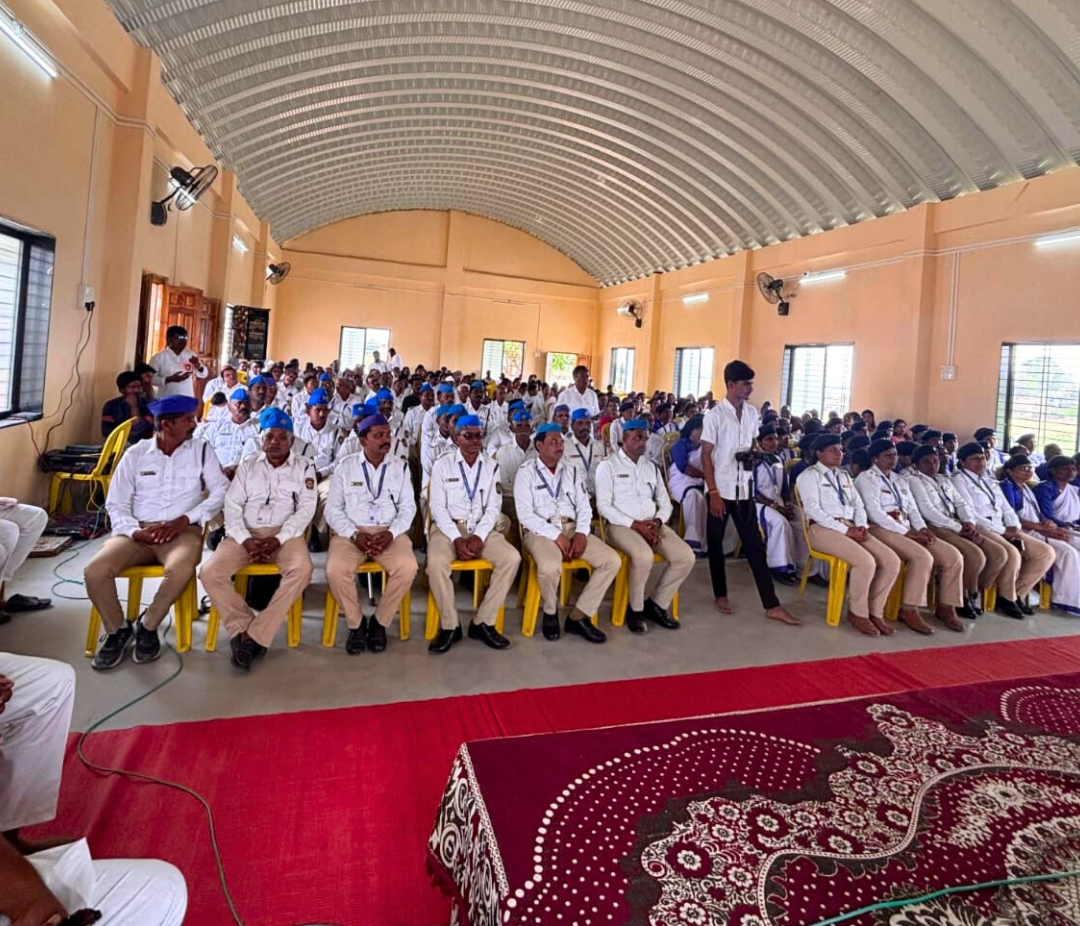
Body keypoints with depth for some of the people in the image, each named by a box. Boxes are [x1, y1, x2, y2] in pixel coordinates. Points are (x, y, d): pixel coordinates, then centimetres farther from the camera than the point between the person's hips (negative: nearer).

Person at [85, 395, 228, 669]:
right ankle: (118, 630, 3)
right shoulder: (135, 454, 8)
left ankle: (148, 626, -7)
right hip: (137, 531, 2)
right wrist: (135, 531, -14)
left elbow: (220, 491, -3)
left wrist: (184, 520, -14)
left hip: (182, 531, -2)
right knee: (94, 571, -24)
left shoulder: (201, 450, 5)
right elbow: (116, 504, 6)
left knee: (180, 569, -35)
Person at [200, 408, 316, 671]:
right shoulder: (247, 466, 14)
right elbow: (232, 506, 5)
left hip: (286, 534, -2)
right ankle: (243, 628, -11)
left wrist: (278, 540, -16)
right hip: (246, 534, 2)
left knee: (301, 569, -33)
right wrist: (246, 540, -13)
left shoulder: (304, 467, 7)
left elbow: (306, 509, -2)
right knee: (210, 572, -23)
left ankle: (254, 636, -26)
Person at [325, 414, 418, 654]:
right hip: (351, 532, 0)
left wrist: (391, 533, -14)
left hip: (390, 532, 1)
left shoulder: (400, 466, 7)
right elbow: (333, 509, 2)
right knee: (336, 570, -29)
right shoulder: (345, 466, 4)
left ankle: (380, 622, -5)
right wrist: (354, 535, -14)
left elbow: (408, 507, 4)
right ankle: (356, 623, -3)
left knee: (407, 567, -28)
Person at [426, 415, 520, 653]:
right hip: (448, 527, -2)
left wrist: (479, 536, -14)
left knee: (512, 558, -23)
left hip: (482, 529, 3)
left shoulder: (491, 466, 8)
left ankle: (483, 622, -12)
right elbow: (438, 507, -5)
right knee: (436, 562, -33)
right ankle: (450, 626, -14)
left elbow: (493, 507, 3)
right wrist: (457, 538, -18)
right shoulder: (442, 464, 1)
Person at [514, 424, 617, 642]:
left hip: (572, 528, 5)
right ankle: (550, 613, -3)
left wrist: (581, 532, -9)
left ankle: (579, 616, -6)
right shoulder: (526, 472, -1)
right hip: (540, 530, -5)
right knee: (550, 566, -37)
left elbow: (584, 506, 11)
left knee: (612, 560, -15)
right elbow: (525, 513, -10)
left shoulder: (572, 471, 15)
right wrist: (556, 535, -17)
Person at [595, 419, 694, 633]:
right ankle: (635, 609, -10)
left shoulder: (652, 467, 17)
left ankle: (656, 604, 2)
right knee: (644, 556, -35)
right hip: (621, 525, -6)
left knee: (686, 556, -16)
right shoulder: (608, 466, -1)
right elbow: (603, 506, -9)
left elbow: (665, 503, 16)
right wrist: (635, 524, -16)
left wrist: (658, 522, -7)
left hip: (653, 525, 6)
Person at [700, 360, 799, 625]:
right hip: (721, 489, -4)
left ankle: (771, 605, 5)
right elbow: (706, 456, -10)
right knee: (716, 543, 8)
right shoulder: (714, 415, -9)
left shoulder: (752, 412, 7)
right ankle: (721, 595, 25)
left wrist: (751, 455, -4)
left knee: (755, 545, 3)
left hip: (744, 489, 5)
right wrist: (714, 493, -14)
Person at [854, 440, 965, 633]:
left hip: (907, 529, 8)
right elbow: (874, 512, -13)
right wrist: (906, 532, -16)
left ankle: (945, 607, 1)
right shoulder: (867, 478, -2)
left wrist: (922, 528, -4)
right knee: (922, 557, -30)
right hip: (882, 528, -8)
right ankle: (908, 610, -21)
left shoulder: (900, 481, 24)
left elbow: (913, 509, 18)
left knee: (953, 555, -8)